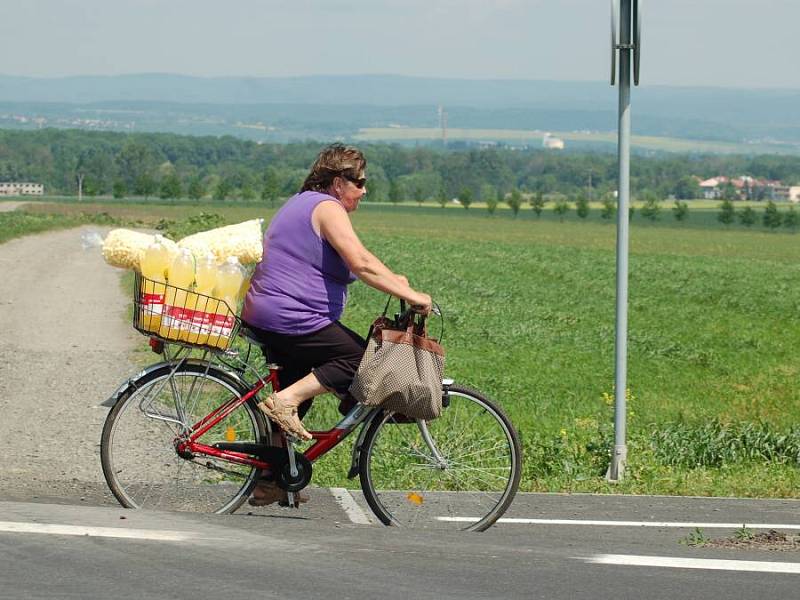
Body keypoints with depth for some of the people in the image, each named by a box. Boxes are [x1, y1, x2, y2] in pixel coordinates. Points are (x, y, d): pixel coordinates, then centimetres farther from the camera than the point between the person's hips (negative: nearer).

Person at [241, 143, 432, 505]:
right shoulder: (327, 208, -11)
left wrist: (391, 280, 16)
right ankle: (286, 401, -16)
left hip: (261, 318, 11)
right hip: (293, 322, -11)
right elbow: (361, 264, -23)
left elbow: (352, 263, 27)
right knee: (362, 358, -10)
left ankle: (270, 482, 21)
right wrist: (409, 295, -22)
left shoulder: (301, 204, 22)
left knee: (295, 393, 20)